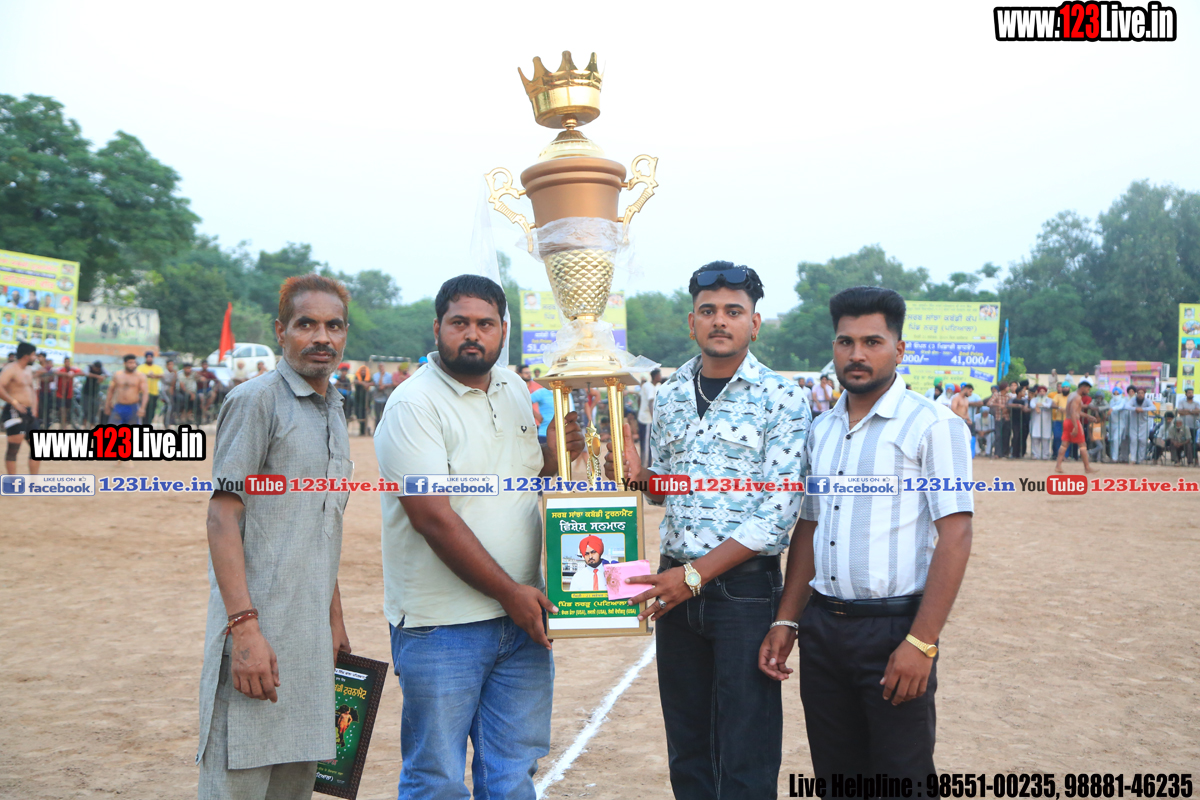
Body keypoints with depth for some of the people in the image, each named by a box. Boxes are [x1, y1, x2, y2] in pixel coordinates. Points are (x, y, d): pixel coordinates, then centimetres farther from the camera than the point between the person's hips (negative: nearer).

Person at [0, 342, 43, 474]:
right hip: (14, 412, -9)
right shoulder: (11, 369, -11)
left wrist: (34, 408, 14)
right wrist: (14, 402, -23)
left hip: (28, 413, 9)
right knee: (14, 448, -5)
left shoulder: (28, 372, 17)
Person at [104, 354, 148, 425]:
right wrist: (107, 406, 14)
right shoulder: (117, 375, 8)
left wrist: (142, 407, -24)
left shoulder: (140, 376, -2)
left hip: (133, 408, -2)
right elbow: (110, 391, 15)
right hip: (118, 408, 2)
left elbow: (145, 392, -10)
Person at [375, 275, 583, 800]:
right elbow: (434, 519, -18)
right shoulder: (413, 405, -12)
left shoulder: (513, 389, 11)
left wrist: (560, 451, 1)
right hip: (442, 626, -6)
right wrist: (509, 593, -15)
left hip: (523, 618, 7)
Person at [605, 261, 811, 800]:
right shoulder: (669, 394, 10)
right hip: (675, 582, 5)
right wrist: (639, 475, -2)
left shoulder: (781, 399, -7)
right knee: (686, 747, 14)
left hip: (745, 586, -5)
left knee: (745, 756, 3)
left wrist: (696, 575, -16)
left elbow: (777, 515, -13)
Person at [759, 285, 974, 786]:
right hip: (822, 627, 6)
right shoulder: (821, 430, 12)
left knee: (900, 779, 3)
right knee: (835, 775, 15)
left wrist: (920, 643, -19)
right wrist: (786, 621, 9)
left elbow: (954, 538, -13)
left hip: (893, 628, -6)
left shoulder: (931, 425, -8)